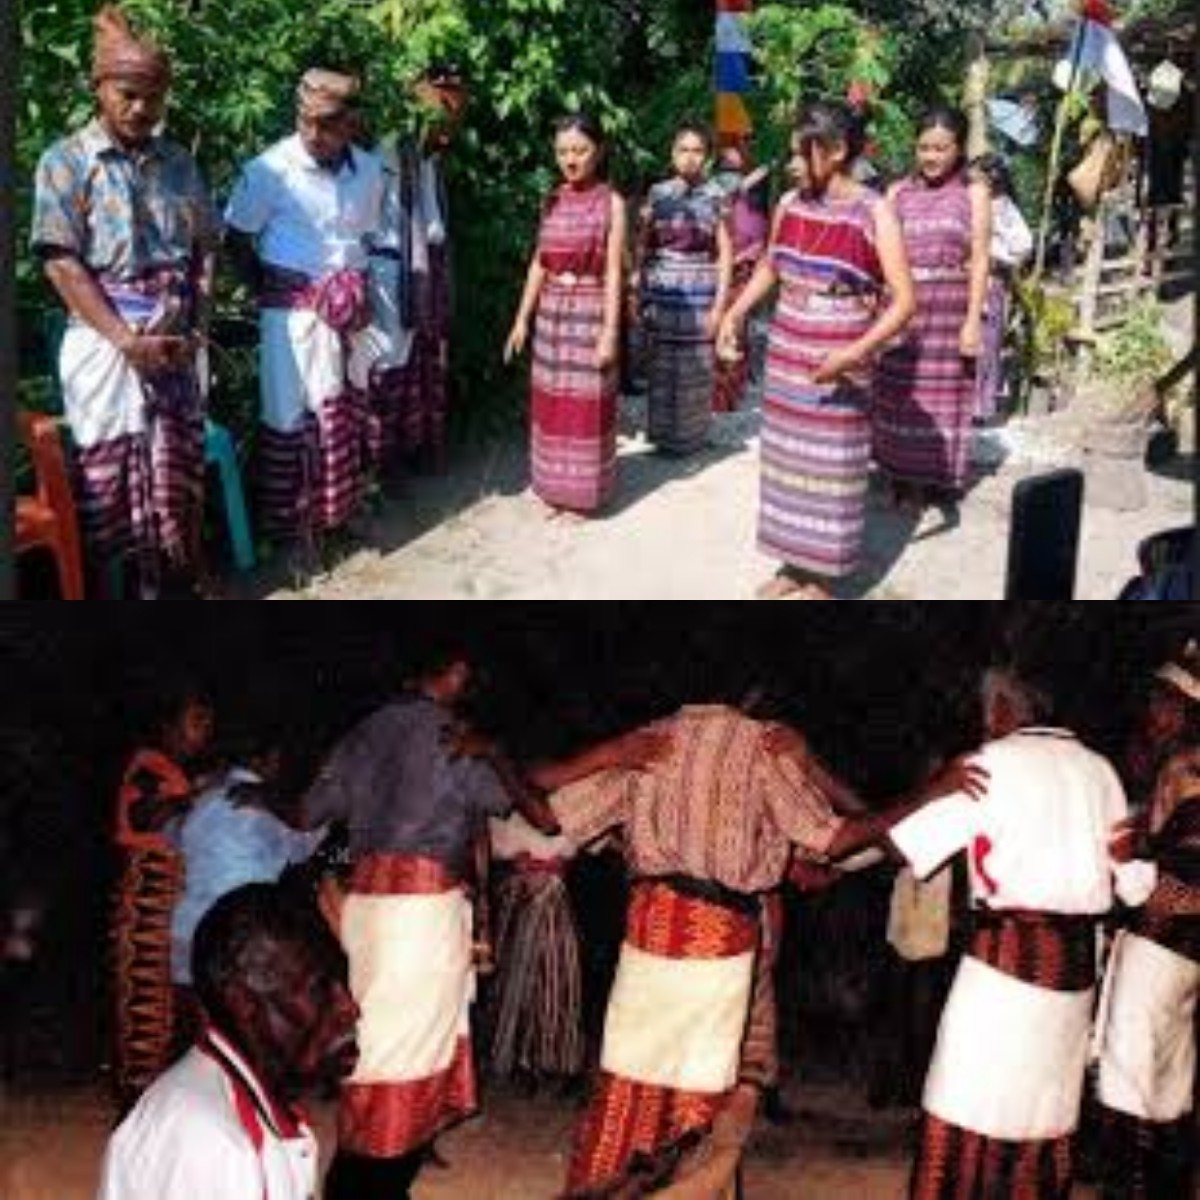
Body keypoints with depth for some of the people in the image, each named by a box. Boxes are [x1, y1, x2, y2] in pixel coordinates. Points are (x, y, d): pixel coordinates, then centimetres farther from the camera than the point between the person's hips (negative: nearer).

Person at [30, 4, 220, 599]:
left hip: (174, 342, 4)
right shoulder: (66, 161, -4)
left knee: (177, 466, 8)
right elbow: (61, 262, -10)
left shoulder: (178, 162, 9)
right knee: (107, 473, 1)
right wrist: (126, 339, -17)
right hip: (104, 342, -4)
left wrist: (196, 327, -4)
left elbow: (205, 249, 11)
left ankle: (167, 576, 22)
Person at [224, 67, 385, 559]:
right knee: (292, 414, 1)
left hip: (350, 308, 5)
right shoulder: (270, 170, -14)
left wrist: (360, 291, 4)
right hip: (292, 309, -5)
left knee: (349, 412, 12)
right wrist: (271, 294, -7)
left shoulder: (369, 170, 0)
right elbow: (237, 240, -4)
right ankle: (291, 525, 11)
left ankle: (339, 511, 26)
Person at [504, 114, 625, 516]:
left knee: (586, 404, 2)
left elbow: (613, 272, -10)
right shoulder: (552, 202, 7)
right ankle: (556, 489, 21)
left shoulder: (611, 203, -7)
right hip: (552, 311, 5)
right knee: (551, 402, 9)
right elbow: (538, 264, 11)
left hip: (590, 312, -5)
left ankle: (584, 493, 13)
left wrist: (610, 331, -14)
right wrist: (522, 318, 7)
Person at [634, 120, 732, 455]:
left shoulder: (716, 197, 0)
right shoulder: (657, 194, 5)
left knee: (695, 371, 1)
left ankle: (690, 436, 13)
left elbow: (725, 253, 0)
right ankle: (661, 432, 18)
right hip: (660, 294, 2)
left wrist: (720, 303, -6)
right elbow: (641, 246, 9)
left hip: (698, 295, -2)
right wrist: (636, 292, 4)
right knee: (661, 369, 5)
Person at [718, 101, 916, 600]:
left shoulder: (875, 213, -14)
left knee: (830, 464, 3)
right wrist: (735, 314, 8)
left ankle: (821, 578, 15)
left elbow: (903, 301, -17)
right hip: (785, 354, 5)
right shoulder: (790, 204, 2)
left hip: (838, 363, -5)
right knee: (787, 458, 12)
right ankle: (794, 563, 27)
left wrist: (855, 353, -28)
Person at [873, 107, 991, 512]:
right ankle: (899, 476, 18)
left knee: (940, 397, 3)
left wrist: (973, 320, -9)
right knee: (896, 394, 4)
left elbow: (979, 261, -1)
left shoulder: (973, 193, 3)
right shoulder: (898, 192, 9)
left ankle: (931, 479, 16)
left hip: (949, 310, -2)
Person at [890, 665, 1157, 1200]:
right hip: (1076, 958, 6)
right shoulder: (1096, 768, 10)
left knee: (964, 1115, -2)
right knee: (1046, 1110, 13)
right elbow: (1135, 878, 10)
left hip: (1009, 952, -6)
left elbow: (905, 841, -5)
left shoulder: (996, 761, -5)